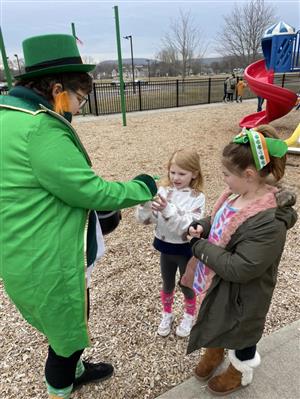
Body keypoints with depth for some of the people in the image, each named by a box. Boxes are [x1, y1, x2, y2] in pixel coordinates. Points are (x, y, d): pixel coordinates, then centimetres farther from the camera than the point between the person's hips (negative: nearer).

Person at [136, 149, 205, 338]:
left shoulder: (197, 198, -18)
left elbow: (187, 227, -29)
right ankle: (167, 314, 48)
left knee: (187, 286, 19)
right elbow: (144, 219, -12)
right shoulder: (163, 191, -9)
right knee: (167, 285, 23)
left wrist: (168, 209, -41)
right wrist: (146, 202, -32)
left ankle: (189, 316, 47)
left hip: (185, 250, -3)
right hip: (165, 247, 3)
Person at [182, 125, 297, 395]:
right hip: (219, 282, 7)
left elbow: (240, 269, -33)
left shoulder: (269, 223, -35)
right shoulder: (238, 194, -10)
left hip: (242, 295, -7)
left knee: (240, 332, 22)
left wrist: (200, 247, -25)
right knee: (216, 321, 30)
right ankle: (215, 352, 62)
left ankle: (240, 373, 53)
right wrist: (201, 228, -13)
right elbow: (219, 220, 8)